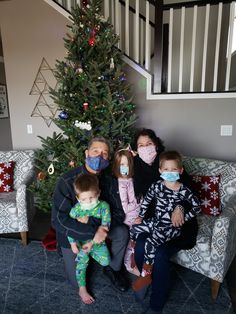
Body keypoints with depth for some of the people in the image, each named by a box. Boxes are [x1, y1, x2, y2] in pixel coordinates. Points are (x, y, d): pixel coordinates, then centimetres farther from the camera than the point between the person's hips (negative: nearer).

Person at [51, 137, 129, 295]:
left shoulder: (107, 179, -14)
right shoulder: (67, 181, -27)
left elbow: (116, 210, -10)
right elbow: (58, 219, -29)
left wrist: (102, 226, -30)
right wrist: (92, 233, -35)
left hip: (98, 225, 3)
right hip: (72, 233, -3)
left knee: (122, 232, -22)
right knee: (77, 281, 1)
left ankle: (113, 268, 5)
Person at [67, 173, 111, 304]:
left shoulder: (103, 206, -21)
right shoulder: (75, 210, -20)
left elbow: (105, 227, -20)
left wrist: (92, 242, -25)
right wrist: (73, 243, -20)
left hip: (97, 241, 1)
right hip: (81, 243, -1)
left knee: (106, 261, -1)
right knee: (81, 264, -6)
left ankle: (90, 253, 26)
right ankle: (82, 290, 15)